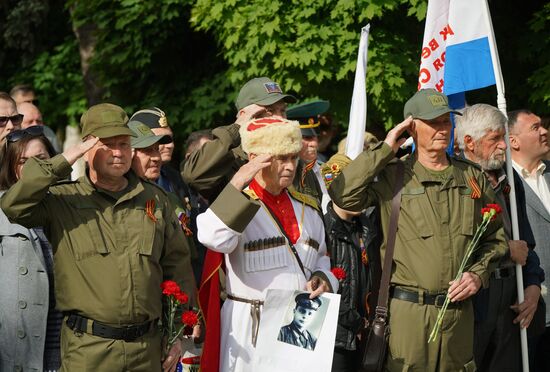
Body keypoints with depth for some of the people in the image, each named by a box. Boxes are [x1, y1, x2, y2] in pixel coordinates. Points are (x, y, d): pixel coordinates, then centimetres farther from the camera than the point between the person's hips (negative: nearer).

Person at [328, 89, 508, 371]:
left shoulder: (473, 178, 11)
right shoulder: (392, 176, -1)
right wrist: (384, 150, -10)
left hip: (460, 310, 4)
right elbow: (343, 195, -18)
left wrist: (479, 273, 1)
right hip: (408, 310, -4)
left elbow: (495, 237, 19)